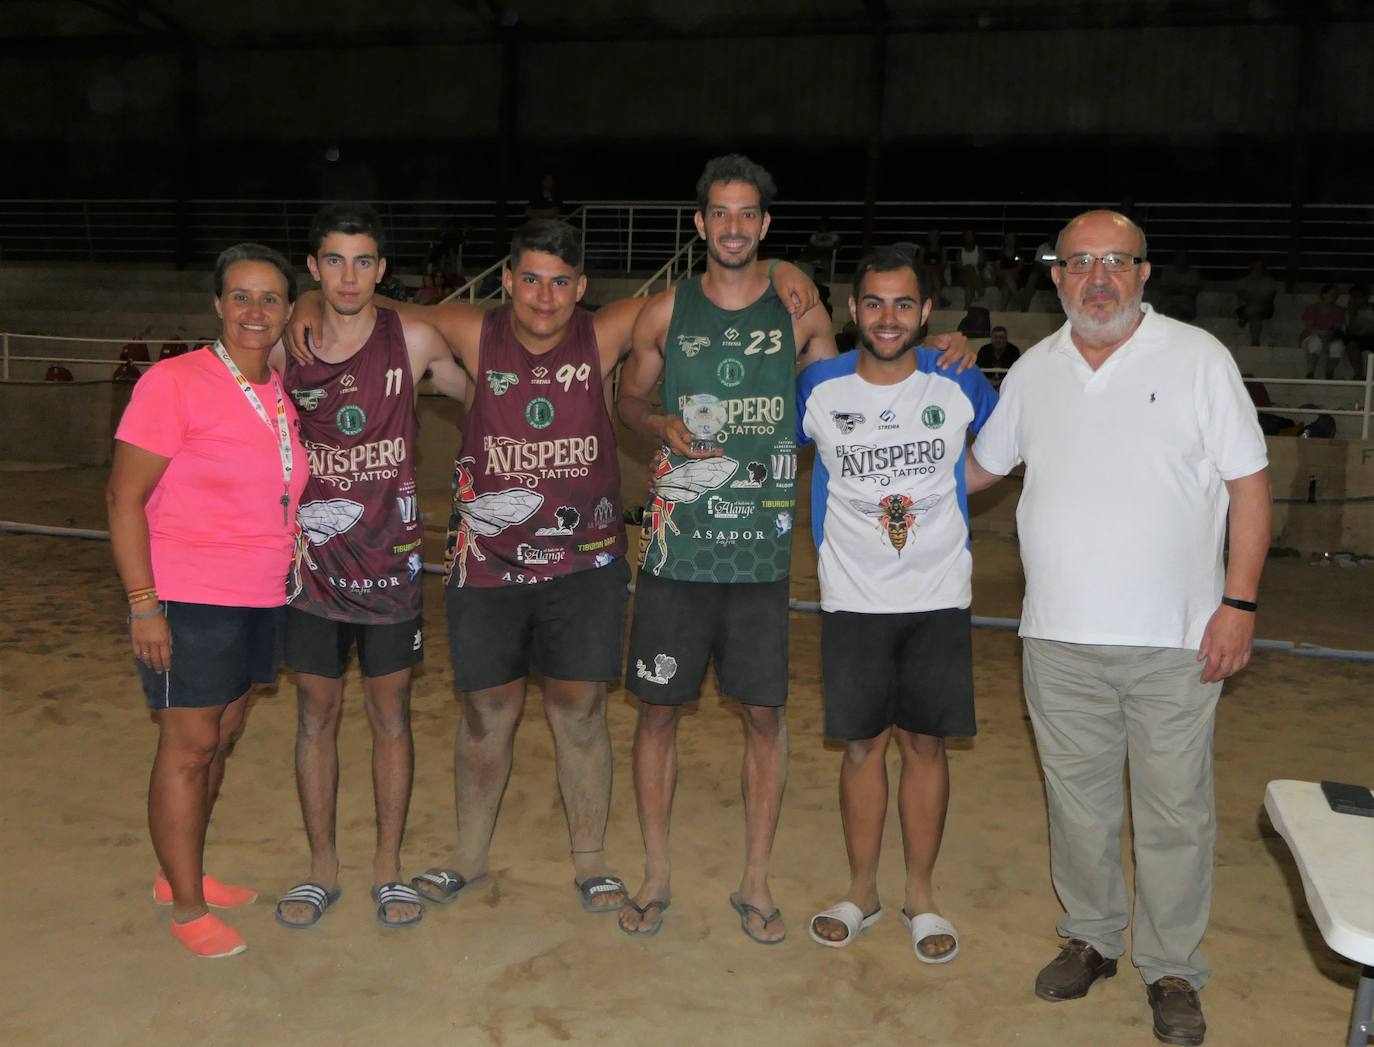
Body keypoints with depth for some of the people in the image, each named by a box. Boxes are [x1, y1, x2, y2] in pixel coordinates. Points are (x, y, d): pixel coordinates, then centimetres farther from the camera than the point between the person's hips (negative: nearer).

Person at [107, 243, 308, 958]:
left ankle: (184, 874, 33)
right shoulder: (175, 383, -13)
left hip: (258, 600, 7)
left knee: (223, 736, 16)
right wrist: (143, 604, -17)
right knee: (188, 747, 2)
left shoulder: (282, 395, 7)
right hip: (188, 602, -7)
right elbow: (124, 498, -13)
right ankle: (186, 906, 17)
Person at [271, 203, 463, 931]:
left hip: (389, 557, -1)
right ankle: (322, 867, 25)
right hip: (310, 557, 1)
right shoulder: (284, 347, -1)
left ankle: (388, 866, 22)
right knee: (316, 712, 9)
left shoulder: (413, 340, -6)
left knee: (391, 712, 7)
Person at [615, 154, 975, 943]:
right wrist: (663, 426, -5)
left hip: (761, 548, 0)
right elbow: (628, 396, 16)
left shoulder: (799, 313, 4)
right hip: (677, 543, 1)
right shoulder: (667, 311, 5)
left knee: (765, 714, 6)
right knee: (660, 707, 6)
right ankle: (656, 877, 24)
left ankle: (756, 882, 24)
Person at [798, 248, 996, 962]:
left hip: (938, 598, 0)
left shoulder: (959, 384, -3)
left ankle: (921, 893, 23)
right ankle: (862, 890, 25)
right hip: (852, 600, 0)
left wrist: (947, 495, 5)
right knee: (862, 744, 7)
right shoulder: (817, 387, -4)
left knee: (924, 742, 7)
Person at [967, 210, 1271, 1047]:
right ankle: (1092, 938, 35)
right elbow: (981, 466, 21)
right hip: (1060, 637, 3)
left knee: (1175, 812, 7)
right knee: (1078, 800, 15)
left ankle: (1172, 970, 26)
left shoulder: (1198, 358, -3)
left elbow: (1249, 483, -3)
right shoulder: (1033, 372, 7)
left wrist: (1240, 602, -10)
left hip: (1176, 640, -3)